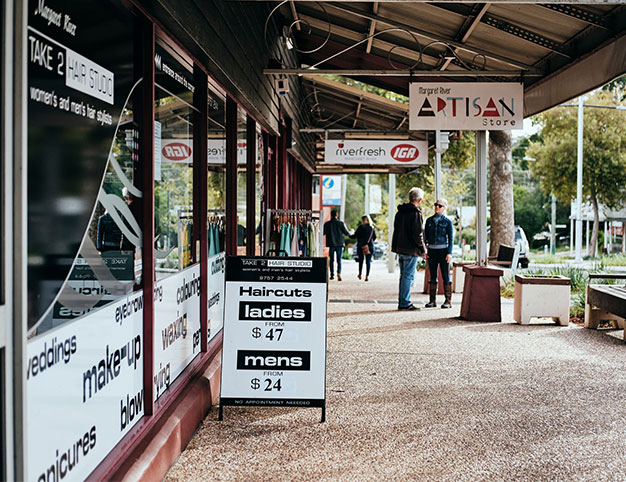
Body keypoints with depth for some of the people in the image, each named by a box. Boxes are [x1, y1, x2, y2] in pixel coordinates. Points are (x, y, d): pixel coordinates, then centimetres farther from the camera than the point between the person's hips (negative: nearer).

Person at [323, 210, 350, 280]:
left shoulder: (327, 224, -4)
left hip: (331, 244, 1)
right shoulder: (341, 223, -6)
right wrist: (350, 234, 22)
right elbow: (346, 232, 0)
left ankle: (332, 275, 14)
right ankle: (339, 273, -16)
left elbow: (323, 233, 3)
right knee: (339, 260, 2)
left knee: (331, 260, 12)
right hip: (339, 244, -1)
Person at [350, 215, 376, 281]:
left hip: (361, 246, -2)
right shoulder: (371, 228, 4)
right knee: (368, 261, 3)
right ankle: (367, 276, -4)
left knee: (361, 260, 15)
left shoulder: (361, 227, -8)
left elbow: (355, 235, -8)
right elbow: (374, 237, 12)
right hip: (370, 246, 2)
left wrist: (349, 236, 10)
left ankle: (360, 274, 20)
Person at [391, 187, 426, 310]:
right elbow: (417, 234, -17)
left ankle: (402, 301, 19)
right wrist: (422, 250, -5)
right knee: (408, 276, -3)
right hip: (411, 250, -8)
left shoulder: (399, 212, 11)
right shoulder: (416, 213, -15)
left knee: (403, 276, 15)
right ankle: (405, 303, -2)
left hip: (400, 249, 8)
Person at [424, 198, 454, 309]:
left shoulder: (447, 221, 0)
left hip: (443, 250, -3)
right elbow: (425, 236, 13)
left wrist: (449, 253, -9)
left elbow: (451, 238, 0)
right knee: (433, 276, 6)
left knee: (445, 276, -2)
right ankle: (432, 300, 10)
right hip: (432, 251, 3)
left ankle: (448, 301, 2)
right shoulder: (429, 220, 10)